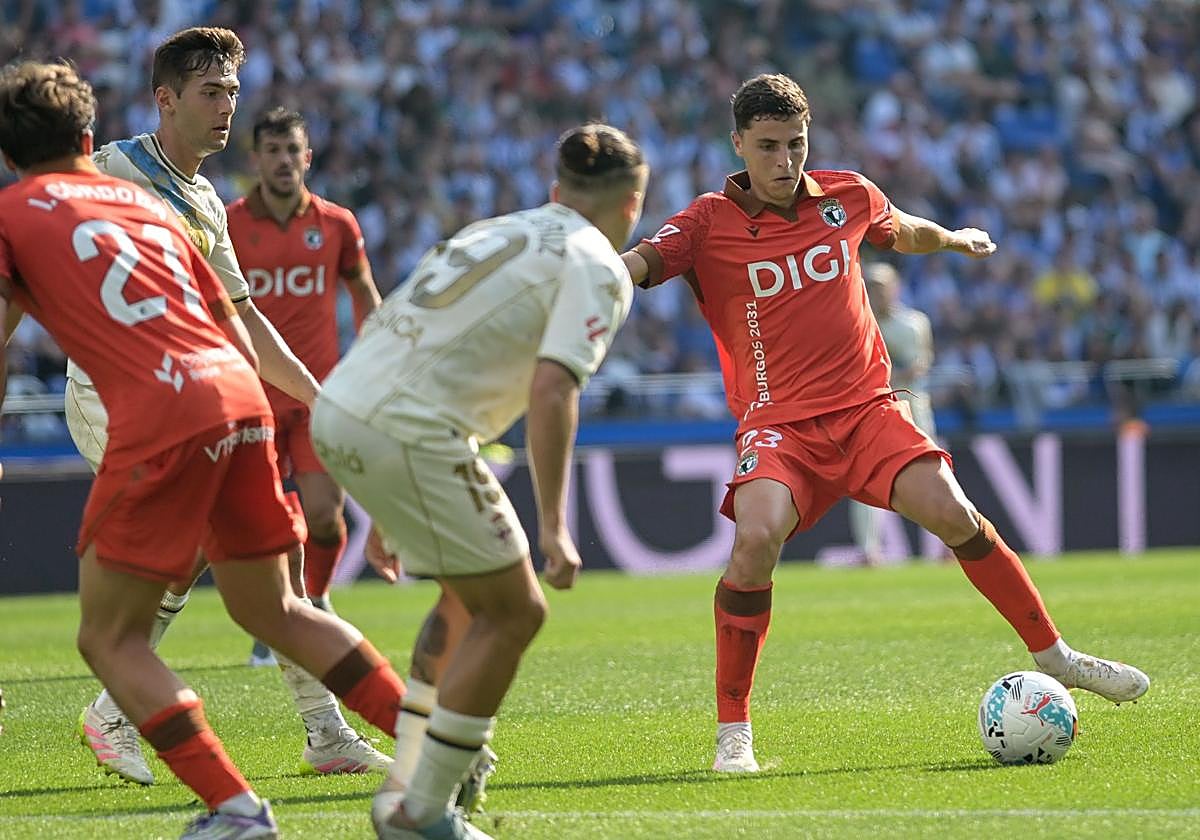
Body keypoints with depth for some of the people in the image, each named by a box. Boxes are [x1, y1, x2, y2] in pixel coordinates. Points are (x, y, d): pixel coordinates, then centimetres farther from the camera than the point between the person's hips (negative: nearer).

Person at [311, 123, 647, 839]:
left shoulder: (499, 231, 25)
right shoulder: (597, 269, 0)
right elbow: (551, 391, -16)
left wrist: (389, 510, 32)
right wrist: (553, 528, -15)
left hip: (341, 407, 9)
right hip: (408, 434, -9)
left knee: (475, 598, 24)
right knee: (513, 613, 3)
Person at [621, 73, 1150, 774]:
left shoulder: (848, 197, 6)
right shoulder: (709, 224, -6)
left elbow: (902, 232, 29)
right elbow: (637, 264, -22)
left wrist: (956, 239, 47)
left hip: (867, 407, 3)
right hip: (778, 423, -3)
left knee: (952, 513, -16)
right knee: (756, 539, -28)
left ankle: (1054, 656, 4)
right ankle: (732, 731, -15)